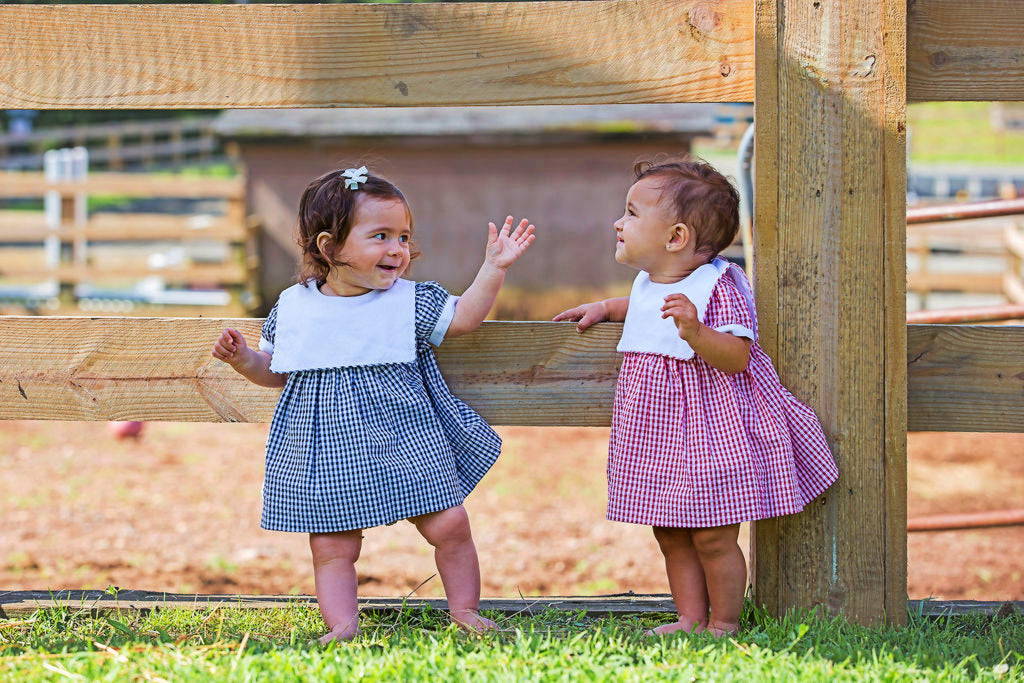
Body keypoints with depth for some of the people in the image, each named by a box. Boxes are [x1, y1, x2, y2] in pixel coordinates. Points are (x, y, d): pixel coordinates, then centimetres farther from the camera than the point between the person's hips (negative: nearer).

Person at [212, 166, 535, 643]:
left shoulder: (411, 302, 0)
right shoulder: (292, 308, 2)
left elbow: (463, 318, 3)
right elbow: (275, 372, 15)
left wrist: (493, 268, -5)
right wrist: (244, 359, -4)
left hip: (404, 440, 0)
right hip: (327, 446, 0)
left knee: (448, 526, -1)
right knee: (332, 546, -2)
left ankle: (464, 610, 17)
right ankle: (343, 626, 5)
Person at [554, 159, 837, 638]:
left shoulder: (718, 287, -15)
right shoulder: (648, 284, 10)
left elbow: (735, 357, -23)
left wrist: (695, 332, -38)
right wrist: (605, 308, 24)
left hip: (709, 423, -8)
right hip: (658, 429, 8)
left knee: (712, 536, -3)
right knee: (670, 534, 11)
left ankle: (724, 623, 10)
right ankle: (689, 618, 21)